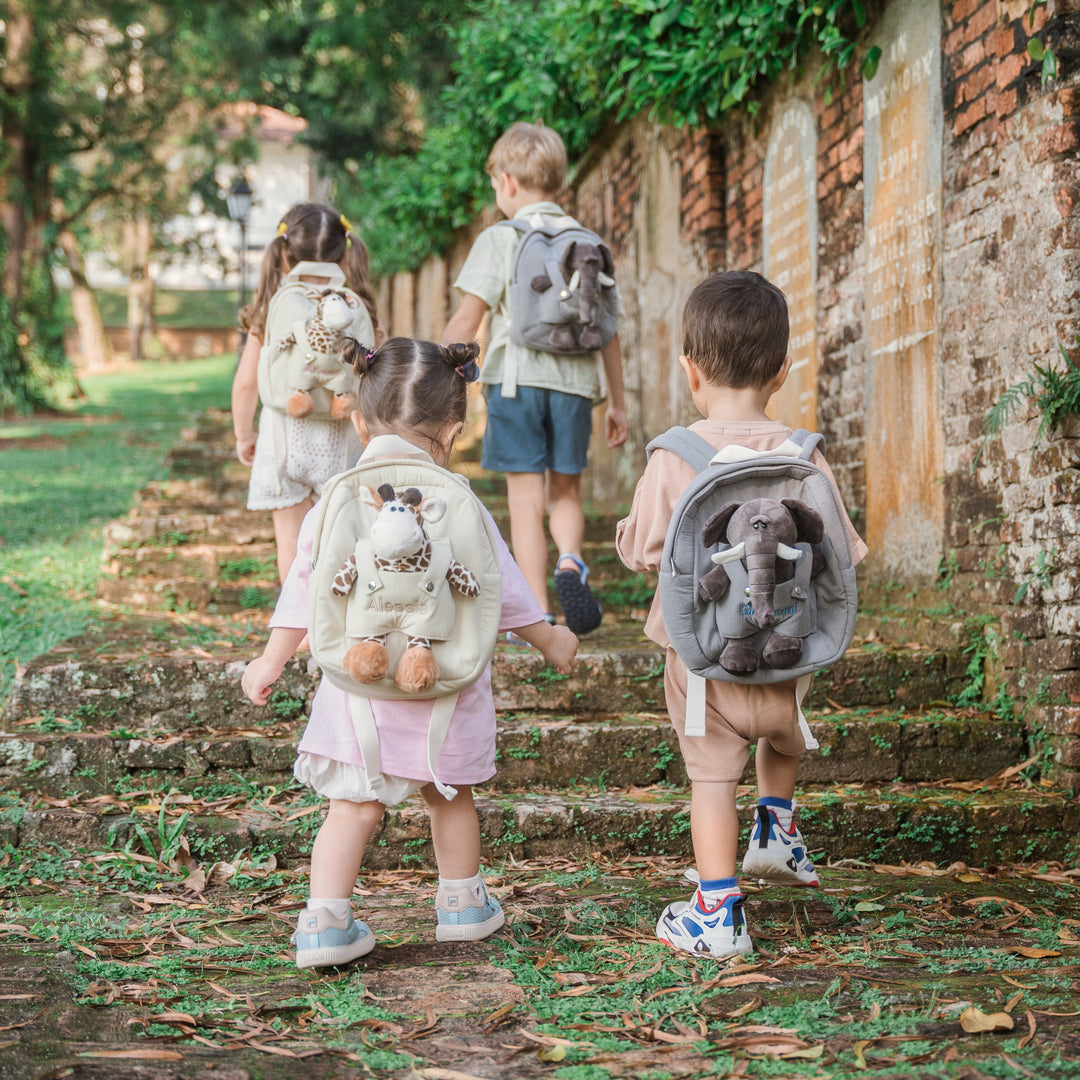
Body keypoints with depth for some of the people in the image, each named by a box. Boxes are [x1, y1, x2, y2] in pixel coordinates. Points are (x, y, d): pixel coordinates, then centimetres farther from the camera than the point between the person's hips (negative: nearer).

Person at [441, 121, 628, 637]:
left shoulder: (499, 239, -2)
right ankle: (570, 561, -11)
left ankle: (537, 614, 2)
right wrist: (617, 403, 17)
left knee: (526, 498, 2)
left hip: (517, 380, -3)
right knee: (566, 491, 17)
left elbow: (467, 318, -7)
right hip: (575, 382, 3)